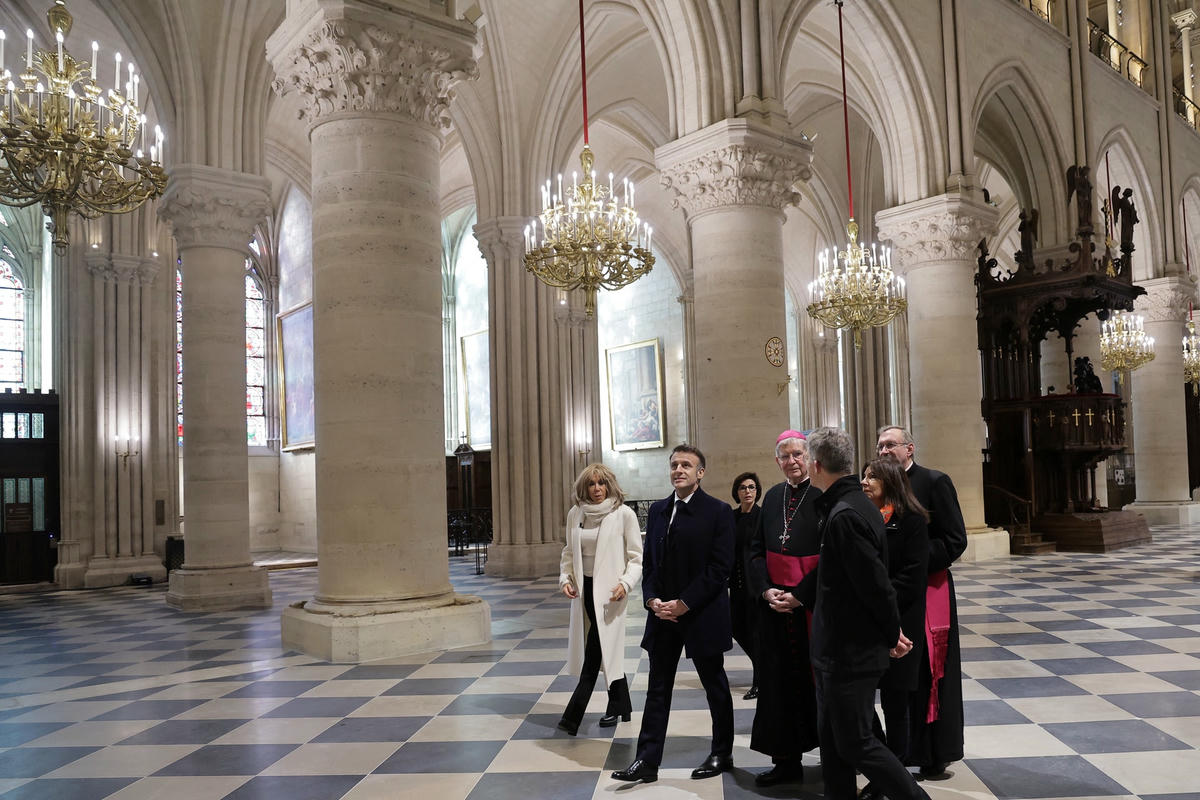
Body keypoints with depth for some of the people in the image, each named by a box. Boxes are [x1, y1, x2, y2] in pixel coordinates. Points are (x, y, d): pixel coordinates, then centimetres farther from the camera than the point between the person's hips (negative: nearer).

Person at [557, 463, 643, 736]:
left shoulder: (623, 514, -6)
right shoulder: (575, 514, 6)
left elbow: (636, 557, -4)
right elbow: (569, 552, 16)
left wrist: (625, 583, -18)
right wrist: (565, 578, 0)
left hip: (608, 591, -5)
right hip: (584, 588, 5)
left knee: (595, 652, -9)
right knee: (606, 650, 13)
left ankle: (573, 716, -8)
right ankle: (620, 706, 28)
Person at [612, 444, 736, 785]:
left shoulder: (718, 511, -10)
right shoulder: (657, 510, 7)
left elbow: (720, 568, -14)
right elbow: (649, 561, 10)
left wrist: (684, 603, -17)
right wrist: (653, 599, -6)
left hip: (702, 614, -4)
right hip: (663, 614, 5)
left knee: (715, 686, 12)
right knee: (657, 688, 7)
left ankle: (722, 754, 29)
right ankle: (647, 761, 14)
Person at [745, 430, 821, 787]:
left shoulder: (822, 496, -8)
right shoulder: (773, 496, 9)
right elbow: (757, 549, 10)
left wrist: (801, 597, -15)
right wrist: (765, 590, -4)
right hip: (774, 603, 5)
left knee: (814, 676, 3)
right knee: (779, 680, 8)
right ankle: (787, 759, 19)